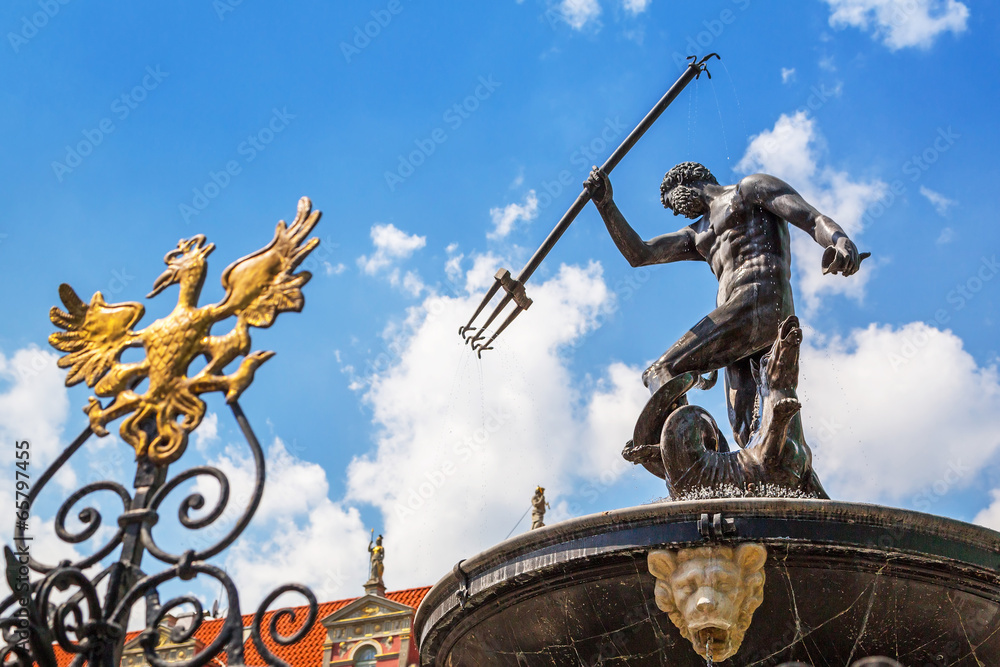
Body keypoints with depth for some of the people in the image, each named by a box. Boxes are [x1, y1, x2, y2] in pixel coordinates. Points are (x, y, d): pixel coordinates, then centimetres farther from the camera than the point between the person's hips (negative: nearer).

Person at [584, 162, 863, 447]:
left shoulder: (753, 187, 15)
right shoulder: (699, 234, 37)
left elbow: (817, 221, -1)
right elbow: (638, 255, 28)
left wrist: (842, 242, -24)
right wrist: (606, 203, 16)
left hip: (761, 303, -8)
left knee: (660, 373, -18)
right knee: (746, 437, -3)